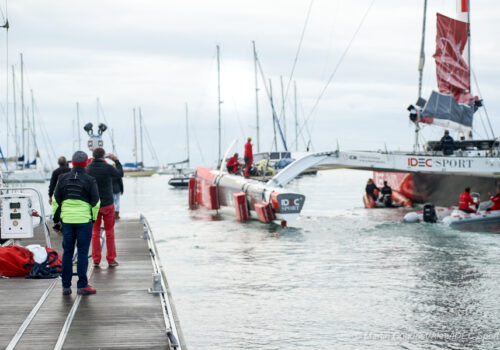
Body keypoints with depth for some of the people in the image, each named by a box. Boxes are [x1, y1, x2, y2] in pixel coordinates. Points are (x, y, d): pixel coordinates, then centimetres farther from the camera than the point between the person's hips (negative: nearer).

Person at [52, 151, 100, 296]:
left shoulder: (63, 179, 4)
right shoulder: (90, 181, -5)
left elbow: (56, 201, 6)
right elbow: (95, 202, -4)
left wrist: (56, 220, 12)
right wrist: (93, 219, 10)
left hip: (67, 220, 3)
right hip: (84, 220, -3)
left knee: (67, 252, 9)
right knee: (83, 252, 1)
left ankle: (66, 286, 10)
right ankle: (82, 286, 0)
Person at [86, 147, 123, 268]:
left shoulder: (88, 168, -4)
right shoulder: (108, 168, -13)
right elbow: (120, 174, 7)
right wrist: (116, 160, 18)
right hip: (107, 204, -2)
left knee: (95, 232, 11)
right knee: (109, 232, 8)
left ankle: (96, 260, 9)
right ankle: (111, 260, 10)